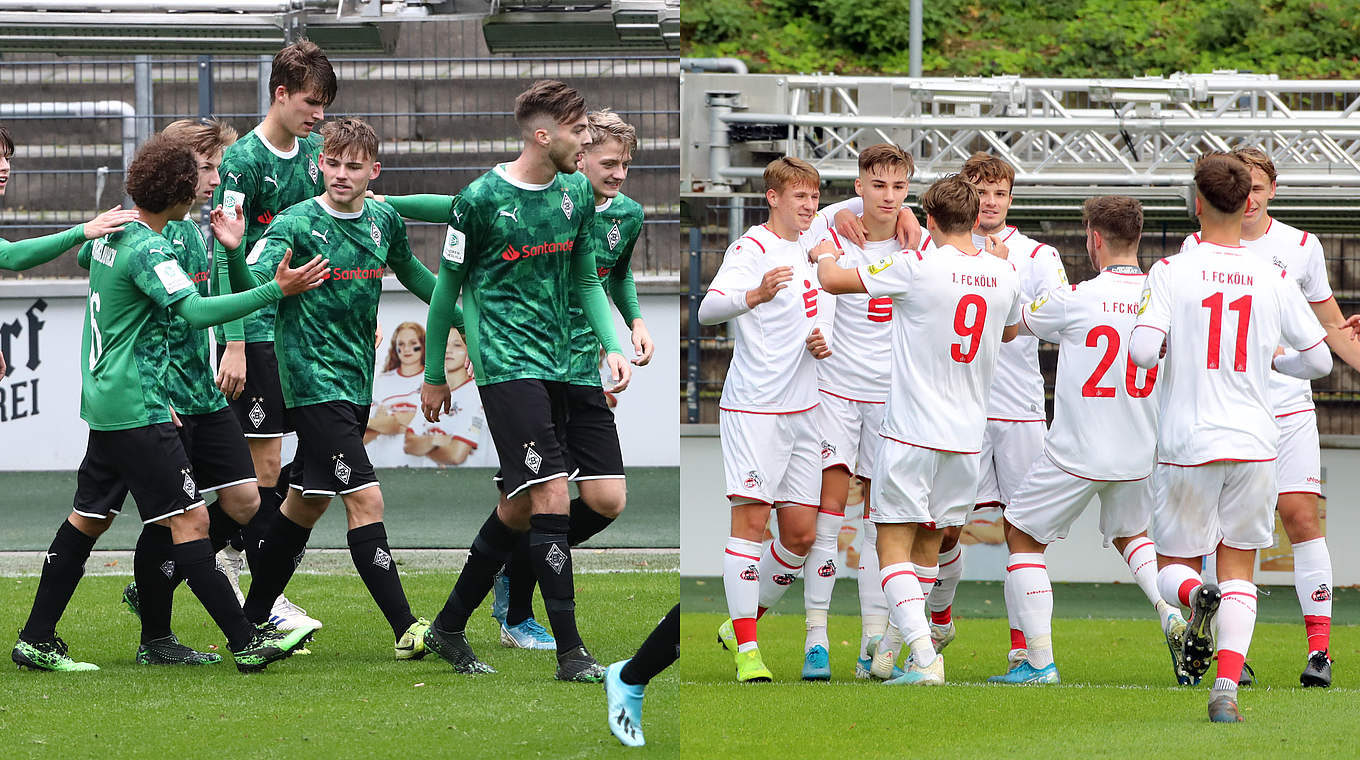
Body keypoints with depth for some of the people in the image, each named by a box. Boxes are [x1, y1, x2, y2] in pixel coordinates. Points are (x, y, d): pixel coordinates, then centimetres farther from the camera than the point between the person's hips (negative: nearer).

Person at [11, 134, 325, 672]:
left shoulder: (111, 233, 9)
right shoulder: (147, 250, -18)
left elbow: (83, 256, 34)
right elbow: (196, 311, -31)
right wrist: (277, 290, -33)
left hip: (104, 402, 10)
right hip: (138, 410, -10)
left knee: (88, 519, 15)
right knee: (189, 521, -10)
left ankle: (35, 641, 18)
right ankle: (246, 642, -11)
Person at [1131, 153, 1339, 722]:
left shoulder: (1170, 273, -6)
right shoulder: (1274, 280, 2)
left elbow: (1142, 352, -17)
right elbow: (1319, 360, 7)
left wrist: (1158, 344, 7)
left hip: (1187, 446, -2)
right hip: (1254, 443, 2)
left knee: (1173, 565, 13)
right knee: (1239, 568, 11)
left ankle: (1195, 596, -24)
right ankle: (1227, 688, -7)